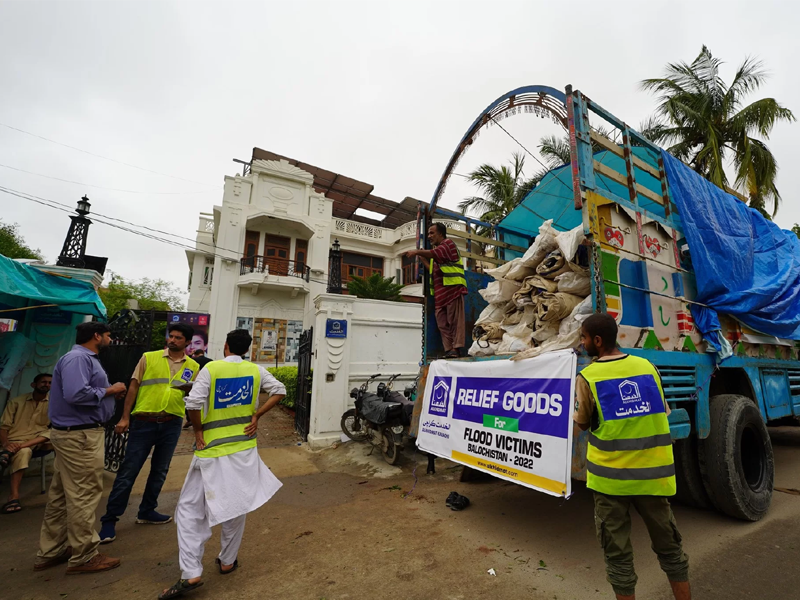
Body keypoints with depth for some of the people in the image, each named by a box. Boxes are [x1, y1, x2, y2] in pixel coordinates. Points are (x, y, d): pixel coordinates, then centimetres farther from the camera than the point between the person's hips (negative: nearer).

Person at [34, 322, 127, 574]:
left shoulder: (86, 358, 15)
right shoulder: (78, 358, -18)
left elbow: (86, 392, 13)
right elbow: (75, 394, -30)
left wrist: (110, 394, 4)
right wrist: (108, 391, -17)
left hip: (73, 433, 11)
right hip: (80, 436, -11)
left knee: (61, 496, 18)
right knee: (84, 495, 0)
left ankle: (50, 553, 30)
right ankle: (84, 557, 12)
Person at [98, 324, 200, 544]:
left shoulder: (193, 367, 3)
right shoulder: (149, 358, -1)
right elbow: (133, 387, -1)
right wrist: (125, 417, -5)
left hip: (172, 424, 3)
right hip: (143, 422, -2)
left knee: (160, 471, 15)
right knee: (128, 471, 3)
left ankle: (147, 512, 32)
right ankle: (110, 519, 18)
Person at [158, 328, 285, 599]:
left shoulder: (211, 368, -11)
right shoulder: (256, 370, -2)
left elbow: (193, 403, -19)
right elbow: (279, 391, 1)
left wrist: (198, 431, -4)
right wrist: (256, 415, 3)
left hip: (212, 450, -3)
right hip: (244, 448, 3)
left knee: (190, 509, 11)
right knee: (236, 506, 18)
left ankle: (191, 574, 6)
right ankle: (228, 561, 32)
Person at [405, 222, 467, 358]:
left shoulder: (448, 243, 3)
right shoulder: (437, 249, 28)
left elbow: (434, 254, -17)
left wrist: (417, 252, -12)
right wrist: (422, 259, 17)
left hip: (452, 288, -8)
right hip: (440, 292, 8)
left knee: (455, 320, -9)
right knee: (442, 323, 1)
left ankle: (456, 348, -10)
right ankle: (448, 350, 1)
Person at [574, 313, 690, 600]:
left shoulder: (587, 377, -12)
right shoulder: (647, 367, 0)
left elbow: (583, 424, 1)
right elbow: (661, 414, 12)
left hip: (610, 476, -3)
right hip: (652, 474, 4)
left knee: (618, 554, 12)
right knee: (669, 546, 23)